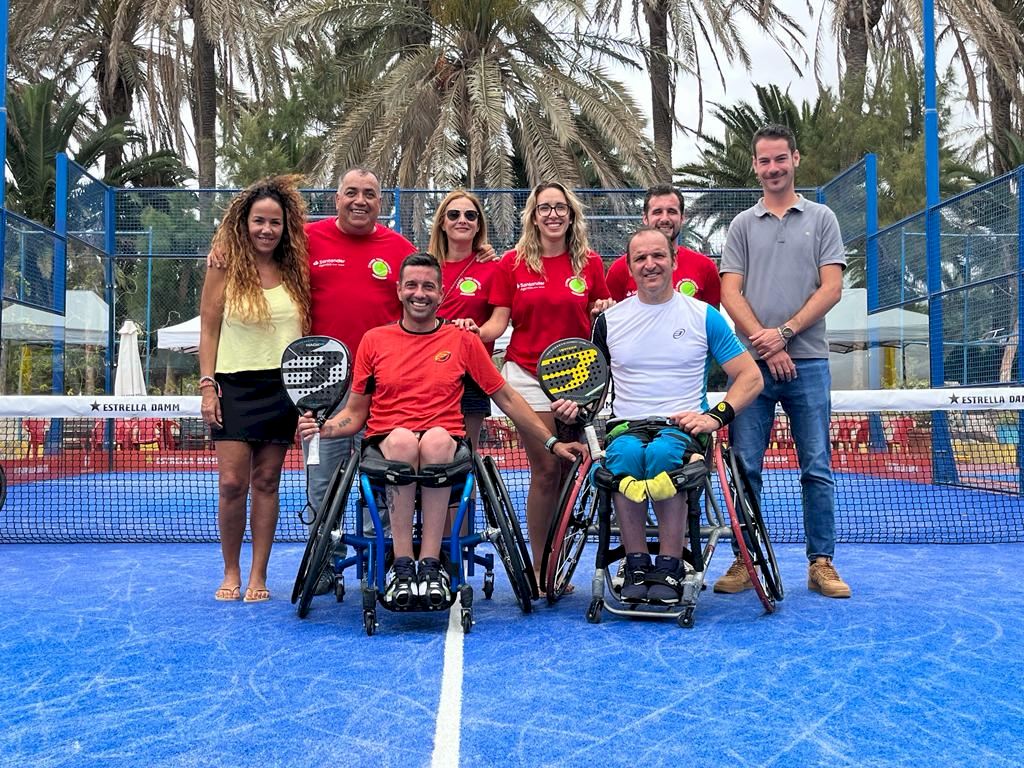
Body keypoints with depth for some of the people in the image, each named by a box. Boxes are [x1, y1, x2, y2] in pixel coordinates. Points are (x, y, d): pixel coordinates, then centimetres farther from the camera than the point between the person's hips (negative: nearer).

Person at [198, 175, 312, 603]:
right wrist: (207, 384, -6)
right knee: (232, 483, -5)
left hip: (283, 387, 2)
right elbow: (209, 330, 1)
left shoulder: (295, 270, 7)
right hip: (235, 387, -1)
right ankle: (231, 572, 13)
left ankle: (258, 575, 14)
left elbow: (307, 330, 10)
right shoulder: (225, 268, 1)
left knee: (266, 483, 5)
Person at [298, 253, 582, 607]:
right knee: (402, 438, -36)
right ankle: (402, 565, -31)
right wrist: (321, 427, -6)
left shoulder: (463, 341, 11)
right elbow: (355, 412, 15)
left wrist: (552, 442, 11)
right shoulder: (374, 340, 12)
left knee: (436, 440, -37)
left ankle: (430, 564, -32)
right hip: (387, 444, 0)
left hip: (446, 441, 0)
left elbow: (507, 399, 15)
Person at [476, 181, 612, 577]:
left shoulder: (590, 262, 7)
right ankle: (540, 568, 6)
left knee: (567, 469, 5)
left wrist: (606, 311, -8)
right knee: (545, 469, -5)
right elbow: (498, 321, 1)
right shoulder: (512, 263, 4)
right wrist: (475, 331, -19)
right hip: (527, 374, -2)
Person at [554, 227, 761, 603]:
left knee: (662, 453, -38)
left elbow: (751, 377, 7)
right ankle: (636, 564, -23)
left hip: (682, 428, -1)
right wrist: (576, 407, -2)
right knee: (625, 455, -36)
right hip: (626, 426, 2)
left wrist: (716, 416, -9)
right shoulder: (609, 320, 14)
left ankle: (669, 567, -24)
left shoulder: (703, 316, 8)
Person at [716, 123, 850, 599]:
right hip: (752, 362, 1)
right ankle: (745, 561, 11)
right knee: (745, 467, 1)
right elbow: (731, 294, 3)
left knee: (817, 468, 2)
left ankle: (821, 563, 12)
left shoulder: (821, 219, 10)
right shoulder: (742, 225, 12)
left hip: (807, 362, 0)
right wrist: (765, 346, -9)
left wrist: (785, 332, -11)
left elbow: (831, 288, 1)